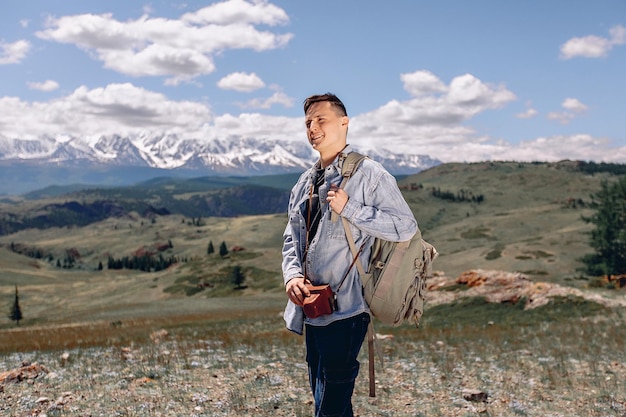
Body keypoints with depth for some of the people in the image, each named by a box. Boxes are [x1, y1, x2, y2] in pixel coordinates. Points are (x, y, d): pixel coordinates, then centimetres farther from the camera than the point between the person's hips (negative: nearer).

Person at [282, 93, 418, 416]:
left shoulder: (368, 174, -7)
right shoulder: (305, 182, 15)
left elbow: (405, 227, -14)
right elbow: (291, 238, 18)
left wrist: (349, 208, -19)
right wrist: (292, 275, -2)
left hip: (346, 308, -8)